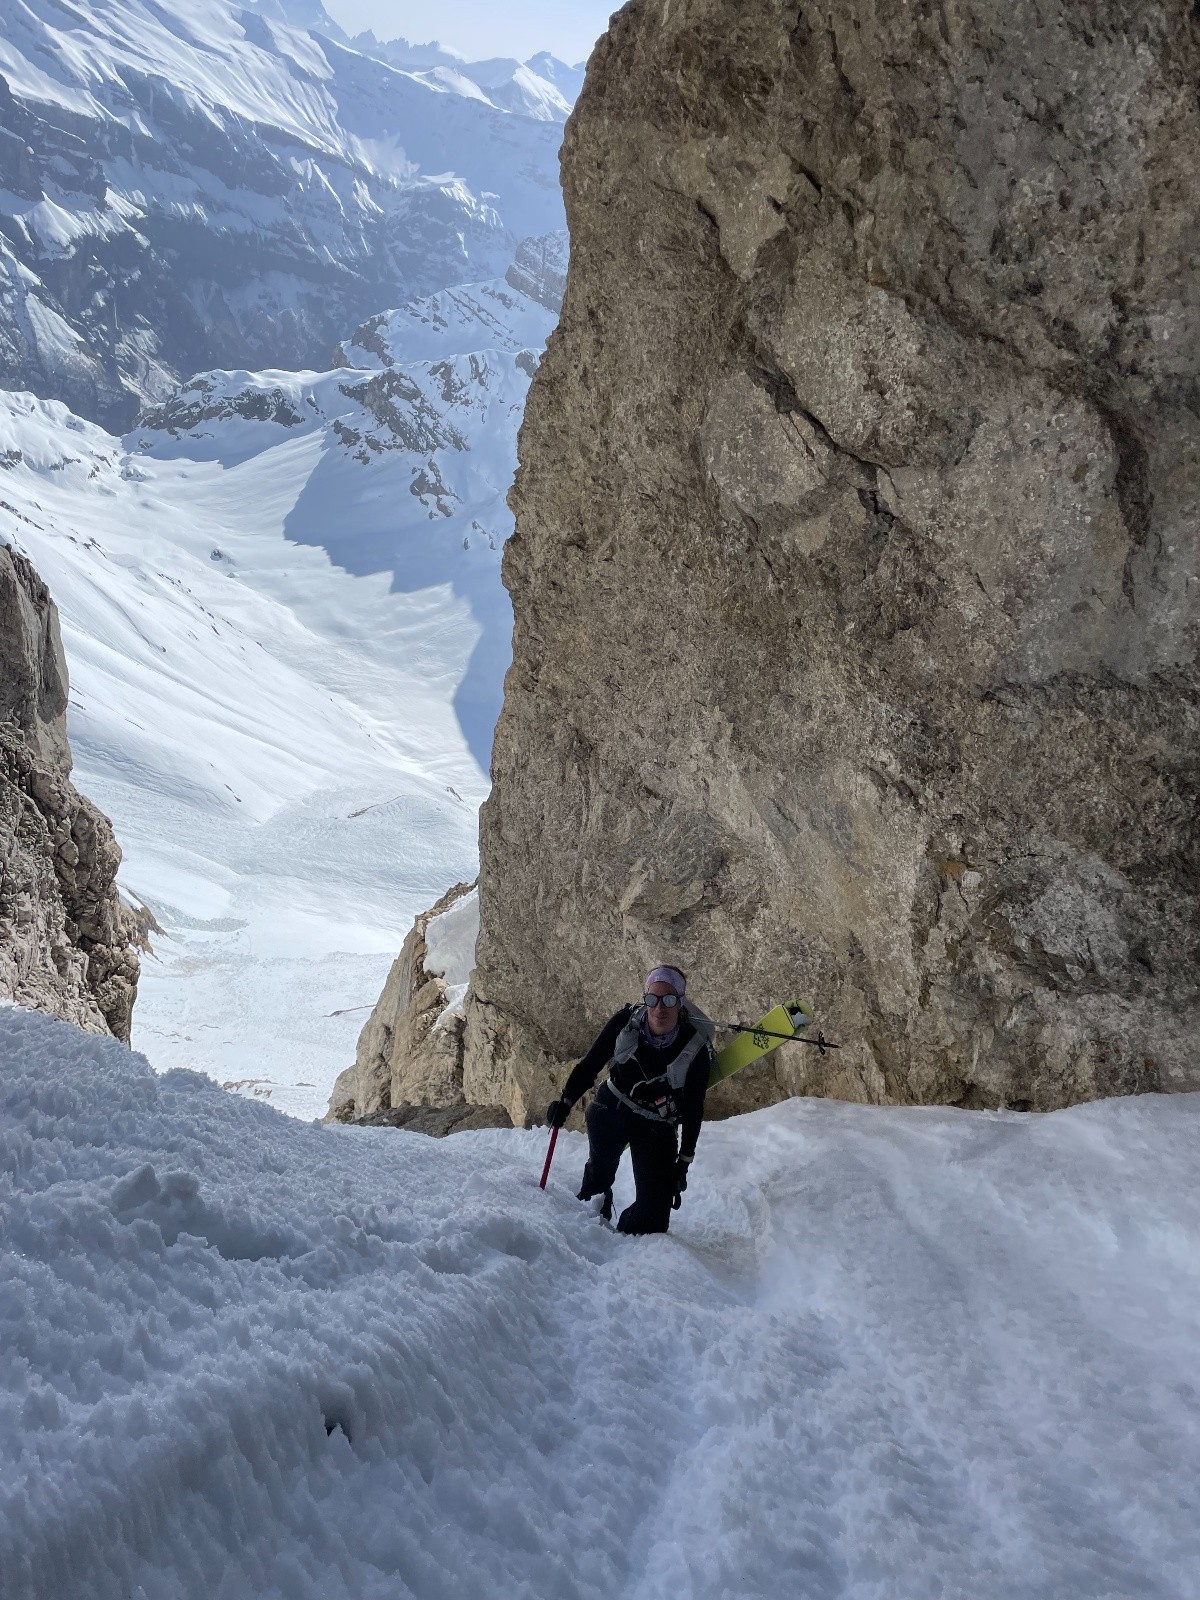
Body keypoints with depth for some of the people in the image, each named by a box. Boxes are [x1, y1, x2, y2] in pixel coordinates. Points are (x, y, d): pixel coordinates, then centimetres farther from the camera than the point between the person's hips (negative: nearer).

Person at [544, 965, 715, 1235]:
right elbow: (590, 1064, -6)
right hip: (609, 1111, 2)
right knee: (599, 1173, 26)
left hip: (655, 1129, -2)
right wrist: (566, 1101, -10)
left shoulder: (696, 1048, -24)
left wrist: (684, 1162, -10)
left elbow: (693, 1111, -13)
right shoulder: (625, 1022, -22)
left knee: (654, 1207, -13)